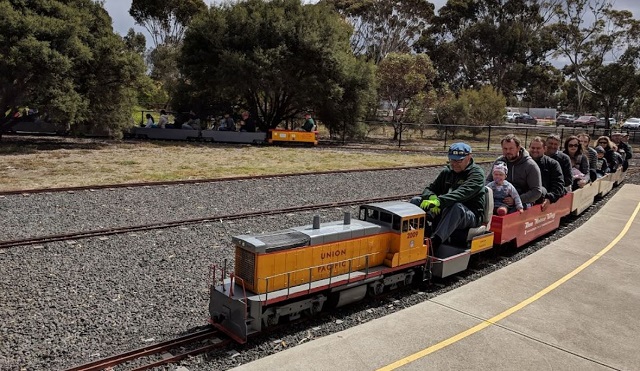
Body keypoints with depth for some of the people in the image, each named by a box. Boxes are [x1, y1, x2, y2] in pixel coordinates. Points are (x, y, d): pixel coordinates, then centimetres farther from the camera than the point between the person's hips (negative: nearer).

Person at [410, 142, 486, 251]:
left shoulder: (477, 173, -8)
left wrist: (439, 201, -42)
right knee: (416, 201, -11)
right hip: (444, 213, 6)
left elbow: (461, 193, -27)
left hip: (470, 216, -6)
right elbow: (430, 189, 8)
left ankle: (433, 242, -52)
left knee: (457, 206, -41)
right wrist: (432, 197, -20)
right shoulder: (447, 172, 12)